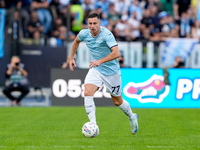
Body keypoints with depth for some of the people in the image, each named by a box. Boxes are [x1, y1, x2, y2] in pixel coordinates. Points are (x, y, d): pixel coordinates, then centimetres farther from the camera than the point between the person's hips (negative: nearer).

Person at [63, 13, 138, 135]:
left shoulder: (106, 34, -24)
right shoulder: (84, 34, -6)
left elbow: (116, 53, -35)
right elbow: (76, 41, 20)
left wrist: (100, 61, -44)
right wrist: (71, 57, 19)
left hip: (111, 71, -4)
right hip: (96, 70, 4)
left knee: (117, 102, 10)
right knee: (88, 93, -21)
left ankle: (132, 117, 41)